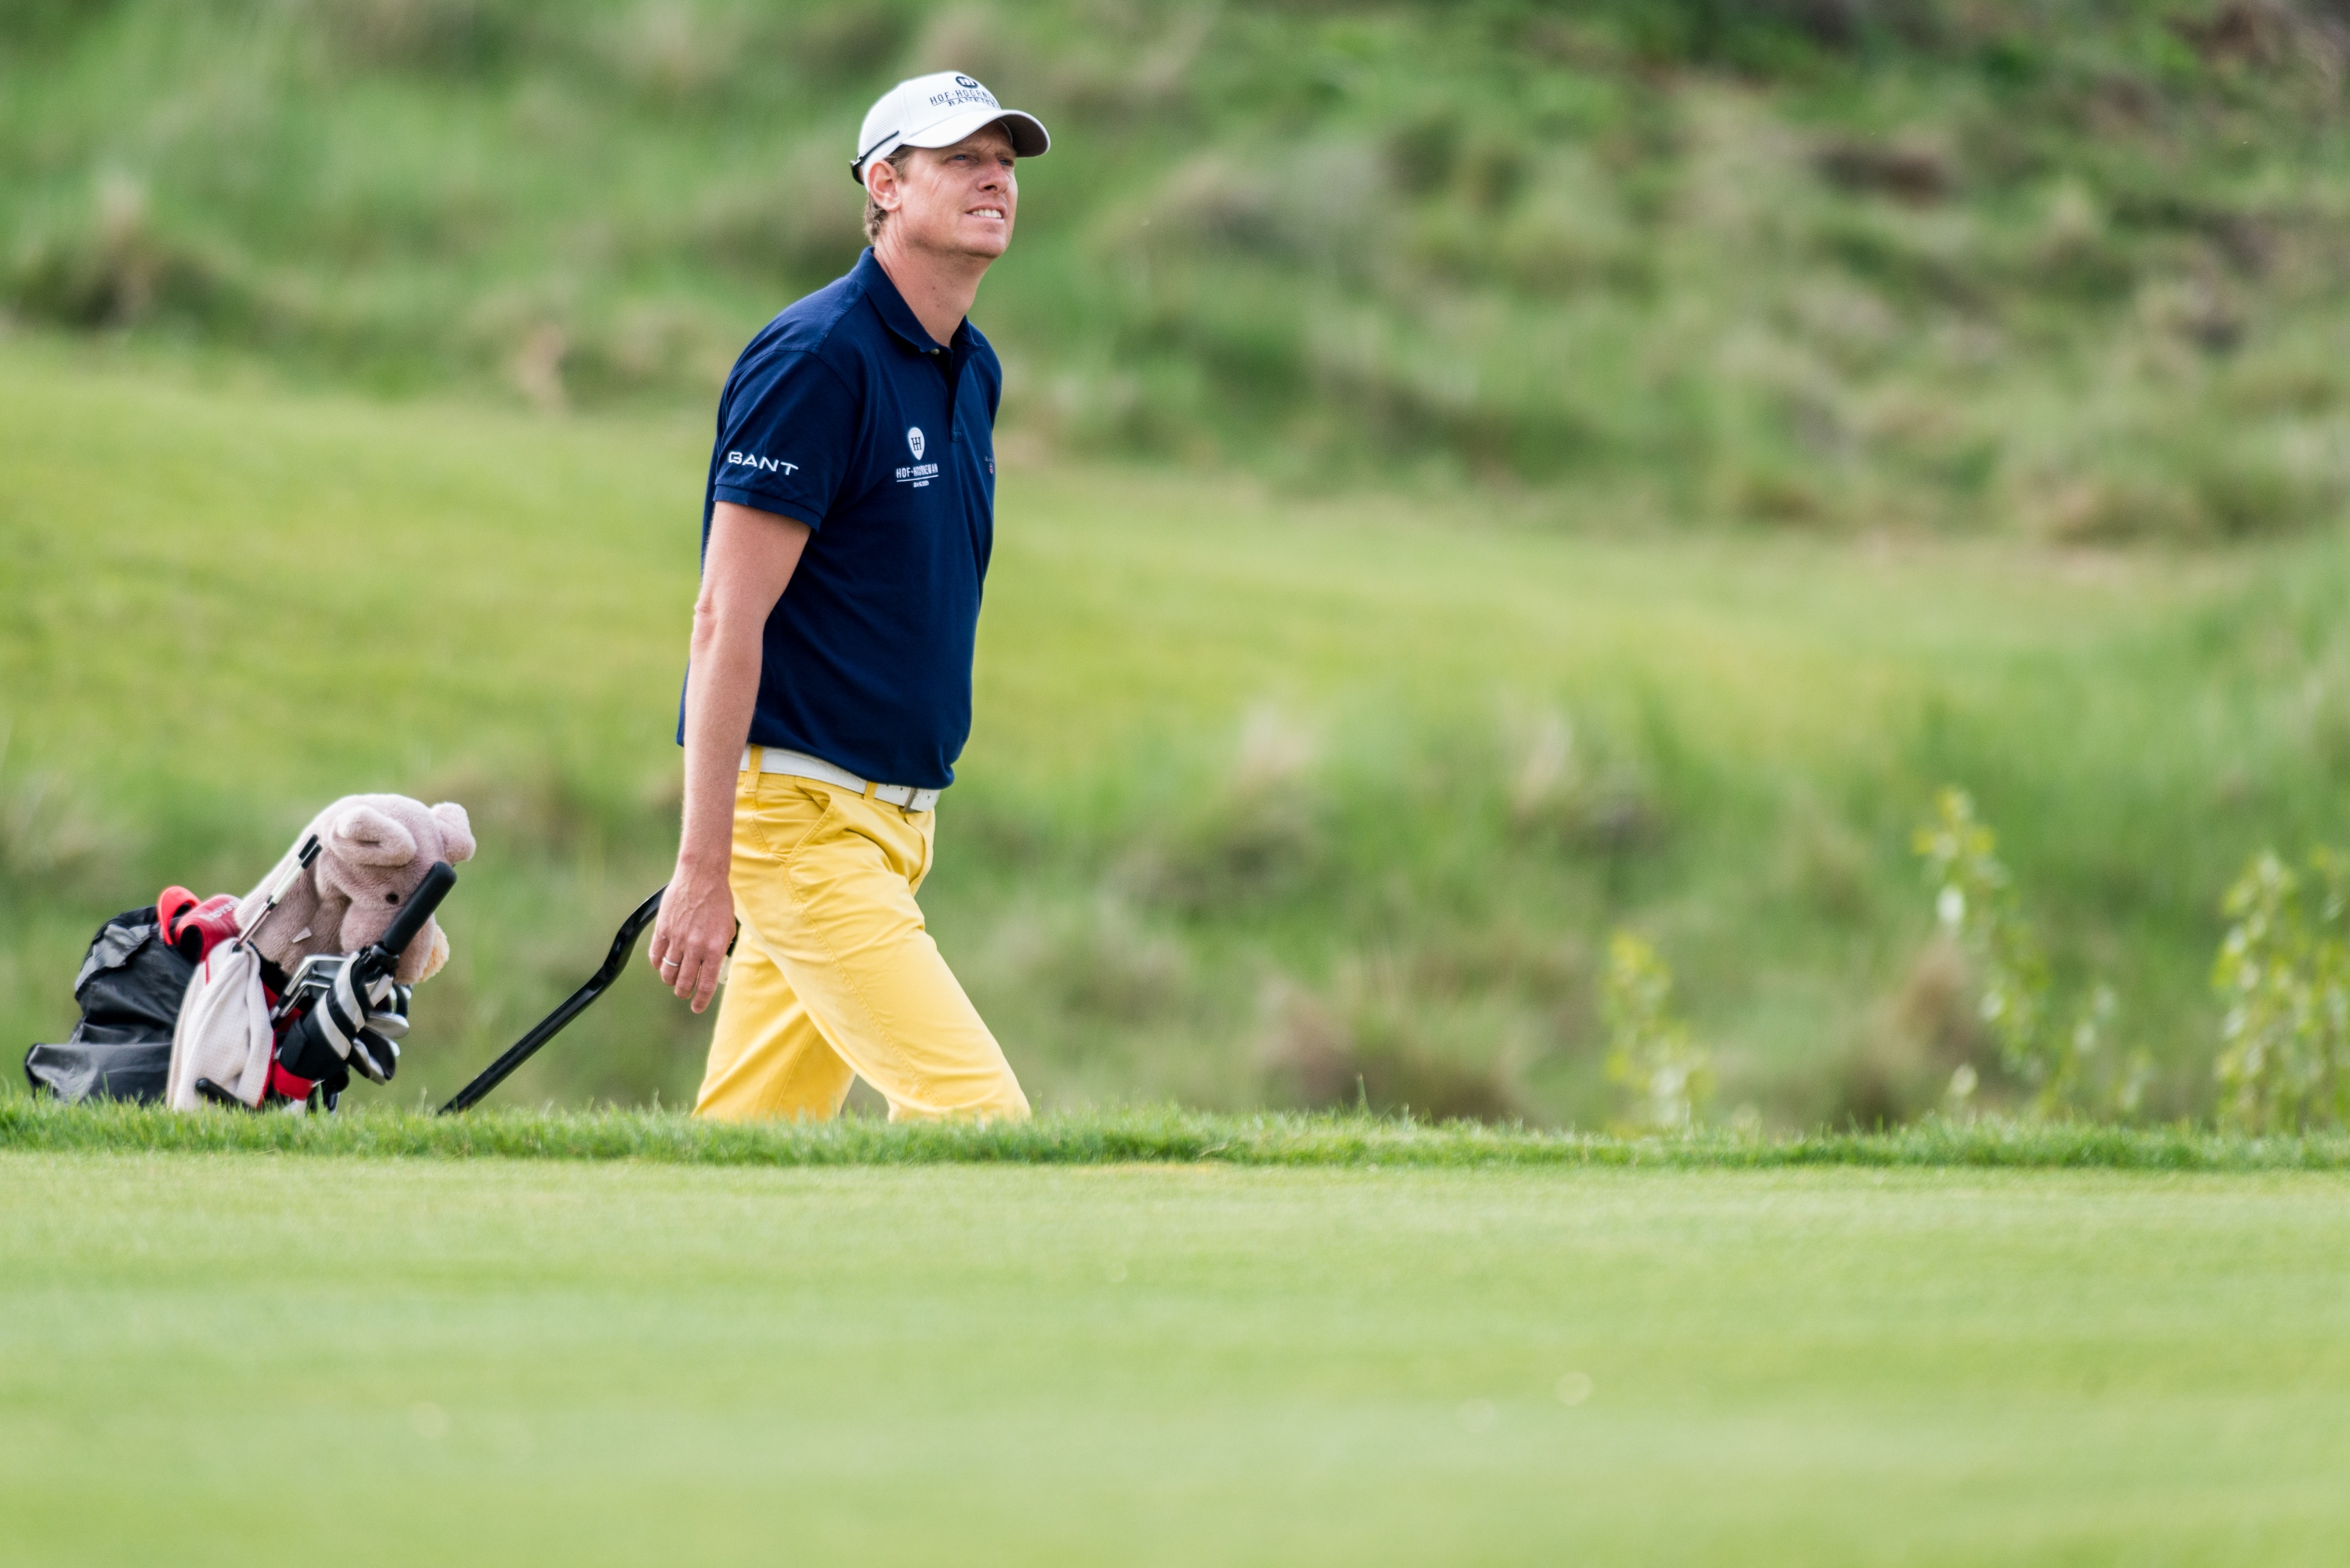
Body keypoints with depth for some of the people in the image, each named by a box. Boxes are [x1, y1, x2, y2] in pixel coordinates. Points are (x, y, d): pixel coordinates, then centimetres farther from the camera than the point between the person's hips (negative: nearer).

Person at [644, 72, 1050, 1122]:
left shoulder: (972, 371, 14)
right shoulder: (815, 358, -13)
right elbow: (726, 620, -17)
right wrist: (703, 869, -22)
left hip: (896, 820, 9)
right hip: (802, 818, -9)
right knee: (978, 1117, -16)